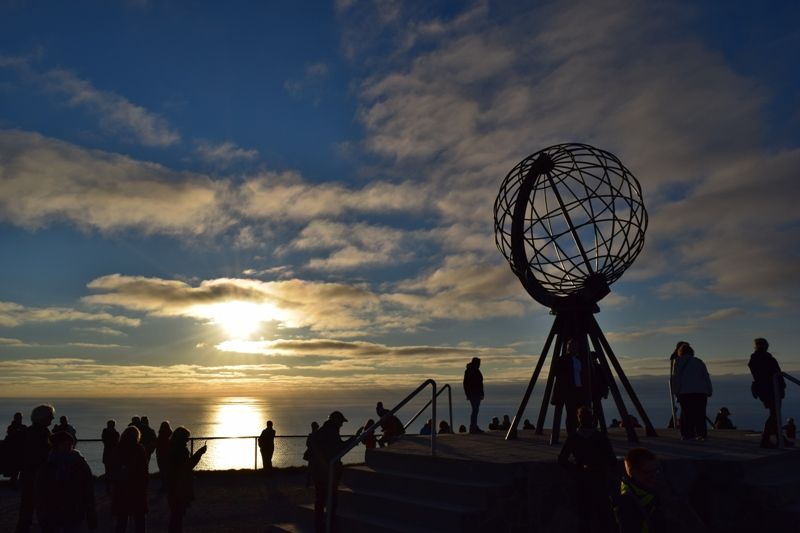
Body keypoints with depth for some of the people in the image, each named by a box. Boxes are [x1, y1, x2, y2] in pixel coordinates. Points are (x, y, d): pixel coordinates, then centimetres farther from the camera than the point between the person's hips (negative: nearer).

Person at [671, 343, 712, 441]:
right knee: (700, 414, 7)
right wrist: (709, 391, 15)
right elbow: (706, 377, 16)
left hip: (686, 392, -3)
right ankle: (702, 434, 2)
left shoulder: (679, 361, 11)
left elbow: (676, 377, 1)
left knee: (686, 414, -1)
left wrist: (675, 391, 1)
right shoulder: (699, 362, 21)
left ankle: (688, 434, -6)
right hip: (701, 392, 3)